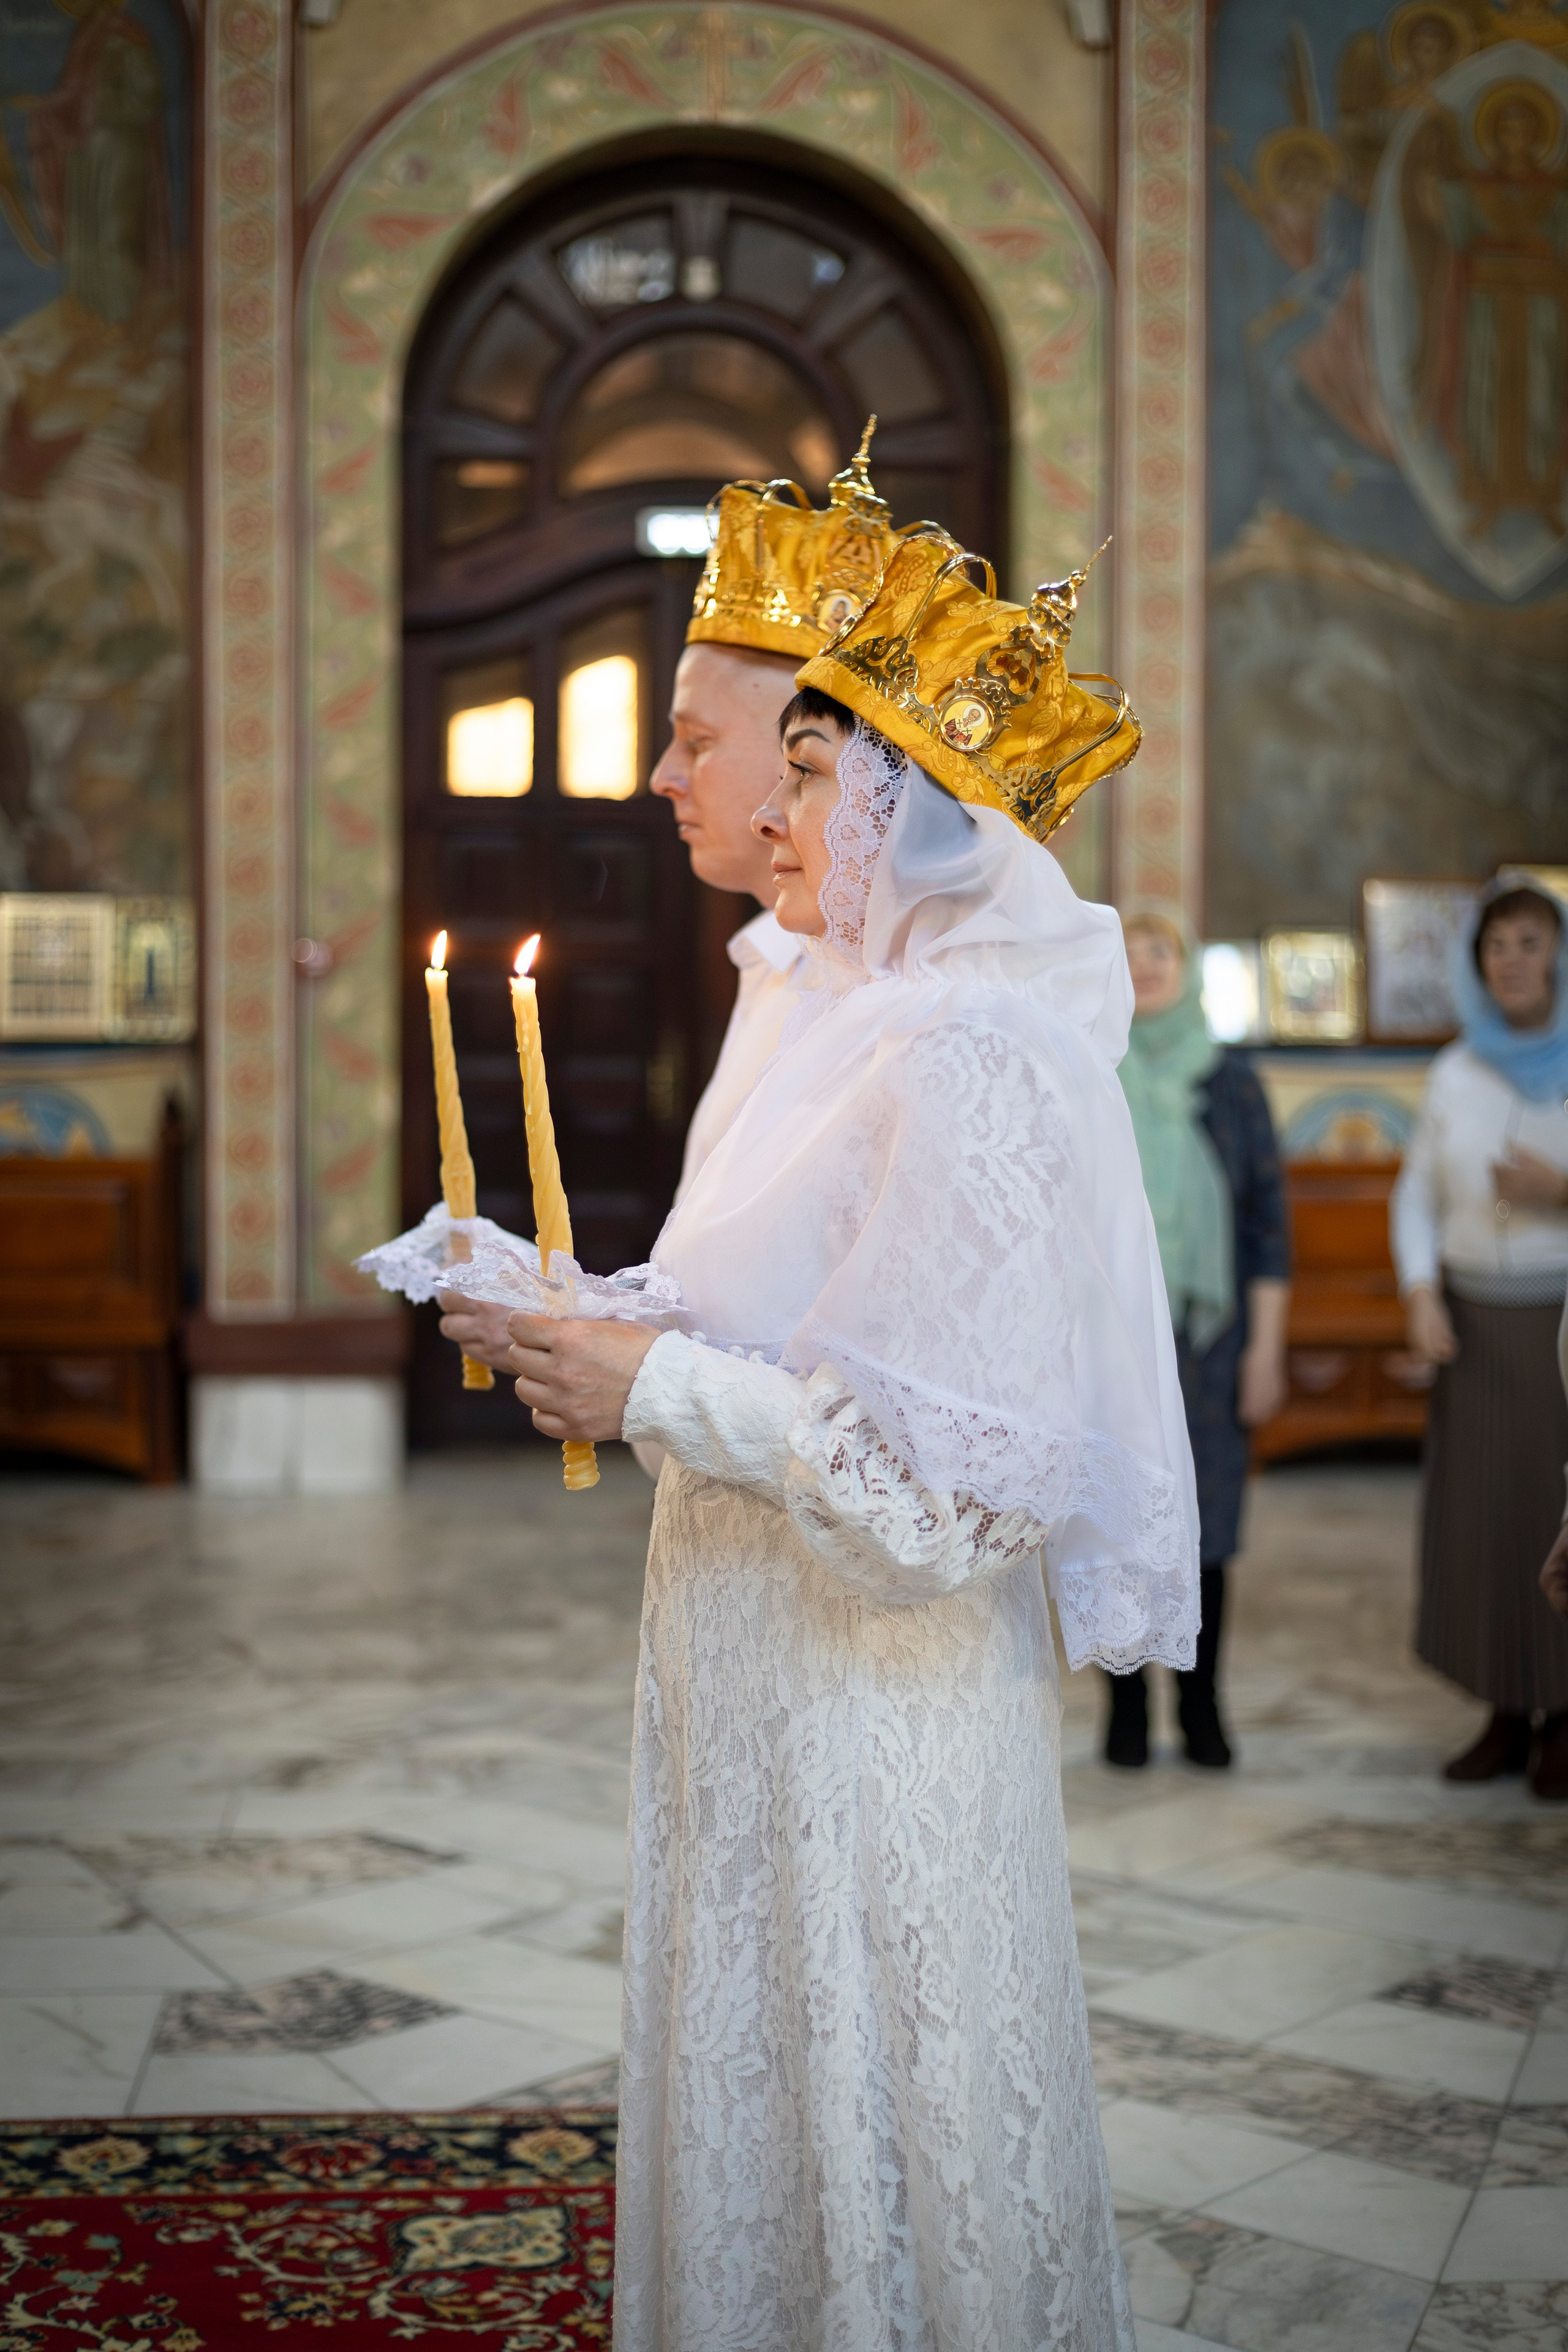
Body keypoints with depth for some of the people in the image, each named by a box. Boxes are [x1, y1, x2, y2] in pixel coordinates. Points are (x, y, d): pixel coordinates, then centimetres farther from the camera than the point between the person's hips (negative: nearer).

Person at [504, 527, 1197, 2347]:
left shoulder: (966, 1055, -20)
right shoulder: (873, 1022, 11)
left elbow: (953, 1462, -24)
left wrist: (657, 1394, -19)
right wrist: (614, 1344, 8)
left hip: (875, 1711, -9)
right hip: (775, 1673, 9)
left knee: (867, 2117, 6)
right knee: (769, 2104, 19)